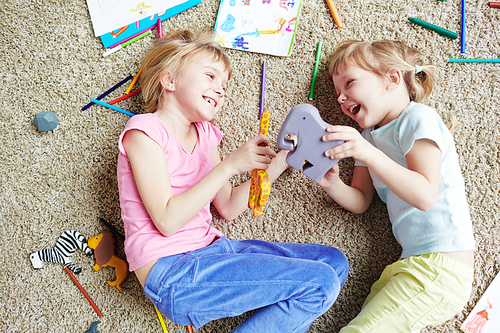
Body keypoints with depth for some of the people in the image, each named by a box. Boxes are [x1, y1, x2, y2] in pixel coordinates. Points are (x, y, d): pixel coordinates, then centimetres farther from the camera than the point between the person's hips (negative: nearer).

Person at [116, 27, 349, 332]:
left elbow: (228, 208, 13)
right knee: (320, 283, -17)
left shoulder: (204, 134, 15)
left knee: (334, 262, 3)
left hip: (211, 249, 8)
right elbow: (167, 221, -18)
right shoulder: (145, 130, -8)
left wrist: (271, 168, 1)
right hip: (171, 273, -8)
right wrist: (229, 165, -19)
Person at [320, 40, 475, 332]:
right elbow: (360, 202, 14)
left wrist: (369, 154, -29)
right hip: (412, 262, 8)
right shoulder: (370, 135, 16)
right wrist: (333, 185, -7)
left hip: (441, 265, -8)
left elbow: (424, 196, -20)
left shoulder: (418, 117, -8)